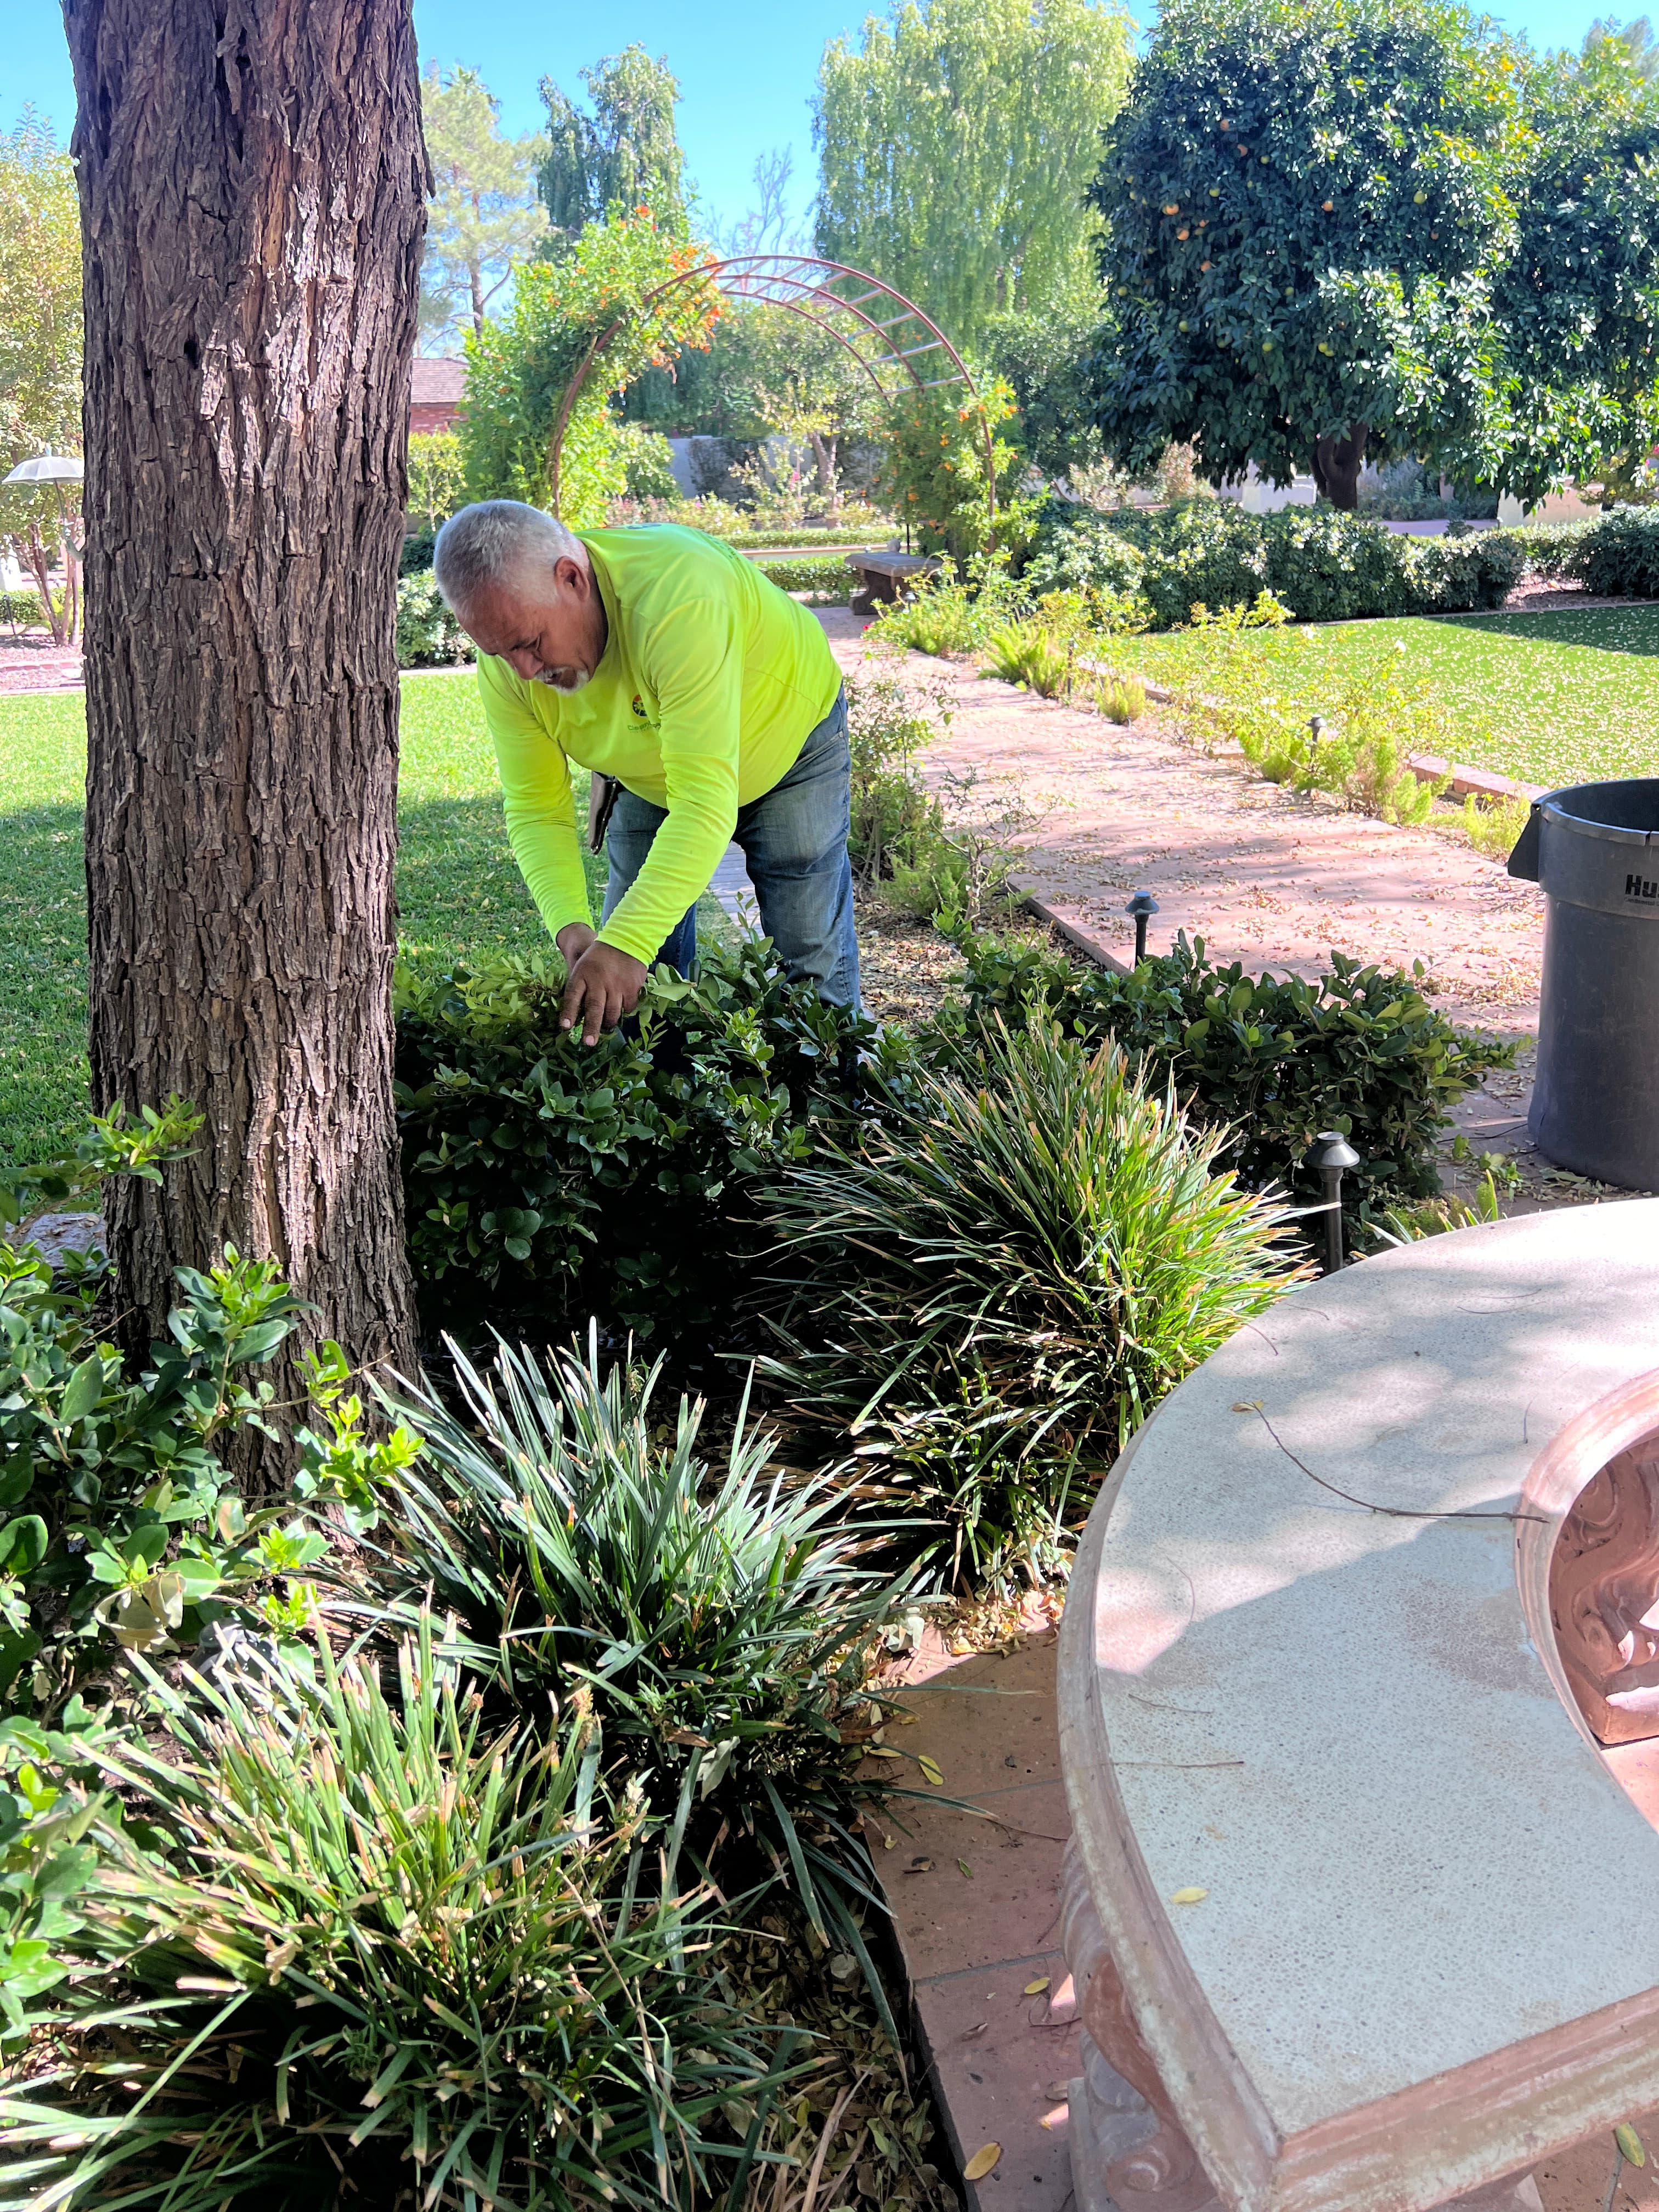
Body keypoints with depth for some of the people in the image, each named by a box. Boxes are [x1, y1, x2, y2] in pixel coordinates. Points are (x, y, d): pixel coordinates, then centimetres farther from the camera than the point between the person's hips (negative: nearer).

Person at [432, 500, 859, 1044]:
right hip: (652, 772, 5)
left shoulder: (679, 597, -43)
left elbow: (704, 802, -47)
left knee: (811, 967, -6)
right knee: (632, 990, 0)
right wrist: (569, 924, -36)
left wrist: (628, 942, -54)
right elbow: (537, 810, -18)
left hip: (789, 740, -4)